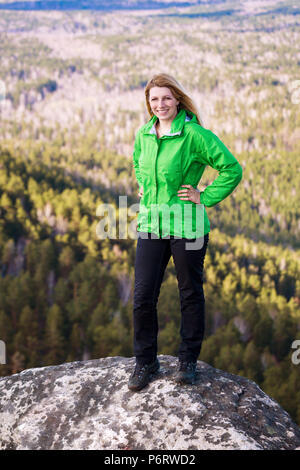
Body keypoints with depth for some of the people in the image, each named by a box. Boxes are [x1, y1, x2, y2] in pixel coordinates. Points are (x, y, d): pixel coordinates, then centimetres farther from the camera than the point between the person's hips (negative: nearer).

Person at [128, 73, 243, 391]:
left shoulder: (193, 133, -11)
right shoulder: (143, 134, 7)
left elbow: (232, 169, -10)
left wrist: (205, 198, -11)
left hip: (186, 226, -4)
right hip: (150, 225, 5)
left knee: (190, 294, 9)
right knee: (142, 296, 2)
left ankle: (188, 360, 27)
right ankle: (145, 362, 20)